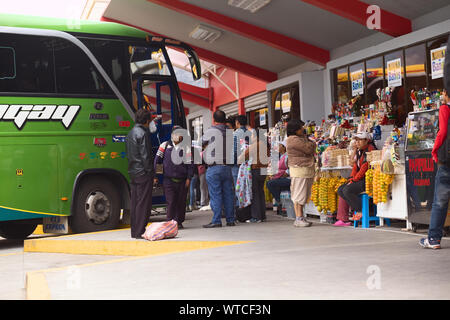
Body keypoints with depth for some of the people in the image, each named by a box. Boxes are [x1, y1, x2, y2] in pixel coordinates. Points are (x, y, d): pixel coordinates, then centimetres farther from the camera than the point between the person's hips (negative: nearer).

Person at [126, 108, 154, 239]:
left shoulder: (131, 133, 16)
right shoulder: (142, 133, -13)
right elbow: (145, 155, -17)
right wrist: (151, 172, -12)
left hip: (133, 173, 9)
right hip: (143, 173, -9)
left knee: (135, 203, 12)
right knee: (143, 203, -5)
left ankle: (134, 232, 17)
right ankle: (140, 232, -4)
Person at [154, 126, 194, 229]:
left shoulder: (186, 148, 7)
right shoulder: (165, 145, 7)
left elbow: (190, 164, 5)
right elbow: (157, 160, 8)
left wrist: (188, 178, -2)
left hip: (182, 181, 1)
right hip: (169, 180, -1)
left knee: (181, 202, 6)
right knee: (171, 202, -5)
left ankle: (179, 222, 18)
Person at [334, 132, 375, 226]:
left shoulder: (370, 149, -12)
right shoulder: (359, 151, 18)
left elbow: (365, 167, -18)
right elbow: (355, 166, 17)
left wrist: (354, 180, -15)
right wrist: (351, 179, 1)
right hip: (360, 179, 10)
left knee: (347, 190, -23)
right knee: (340, 190, -1)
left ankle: (360, 211, -6)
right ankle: (343, 219, -3)